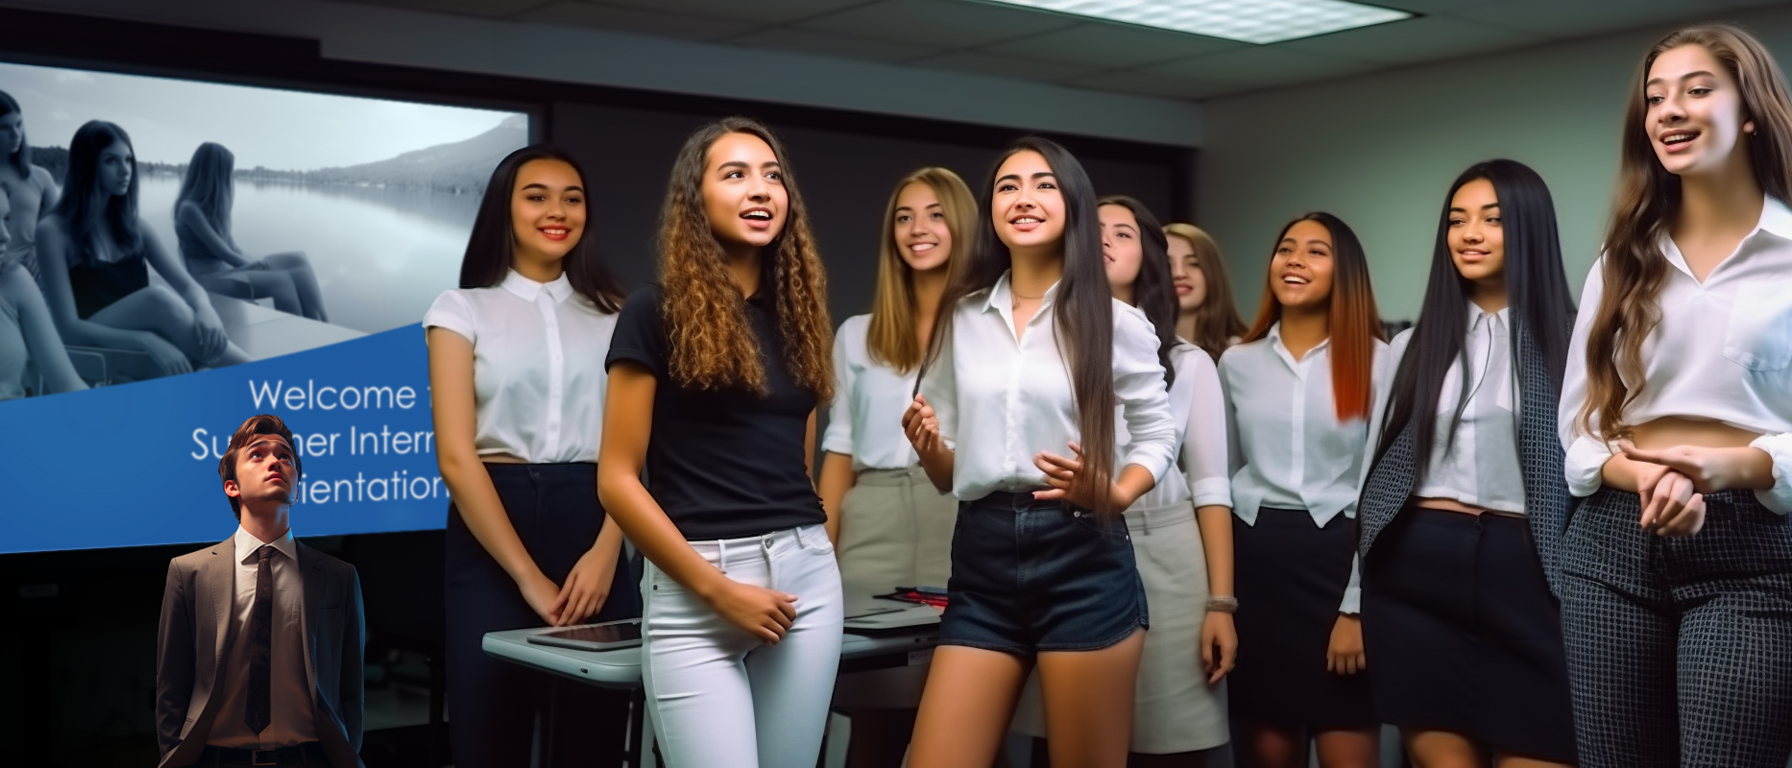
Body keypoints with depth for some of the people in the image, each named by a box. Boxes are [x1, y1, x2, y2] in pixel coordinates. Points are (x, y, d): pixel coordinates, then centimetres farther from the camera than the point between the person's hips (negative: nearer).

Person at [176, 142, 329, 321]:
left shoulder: (212, 204, 16)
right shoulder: (190, 208, -13)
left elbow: (230, 246, 13)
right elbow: (221, 251, -14)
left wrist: (253, 262, -4)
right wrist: (253, 264, -2)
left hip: (226, 268, 9)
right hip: (209, 278, -9)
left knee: (297, 259, -3)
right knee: (281, 280, -25)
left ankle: (319, 325, -14)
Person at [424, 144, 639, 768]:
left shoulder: (611, 317, 12)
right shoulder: (463, 310, 4)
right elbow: (455, 456, -6)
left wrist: (605, 553, -13)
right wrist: (528, 576, -14)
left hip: (593, 536, 2)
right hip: (492, 539, -2)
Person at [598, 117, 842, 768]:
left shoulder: (795, 311, 12)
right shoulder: (657, 313, -4)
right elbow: (617, 480, -8)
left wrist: (812, 552, 9)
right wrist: (717, 588, -11)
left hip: (807, 578, 5)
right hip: (695, 588, -5)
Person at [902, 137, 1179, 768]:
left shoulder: (1116, 321, 0)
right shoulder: (960, 318, 9)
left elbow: (1158, 433, 8)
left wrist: (1114, 495, -11)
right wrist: (927, 445, -8)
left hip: (1082, 559, -3)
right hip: (982, 559, 3)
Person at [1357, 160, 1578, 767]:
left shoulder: (1570, 339, 2)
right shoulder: (1411, 348, 12)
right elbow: (1378, 473, 12)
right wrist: (1353, 601, 9)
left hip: (1525, 574, -3)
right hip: (1415, 572, 3)